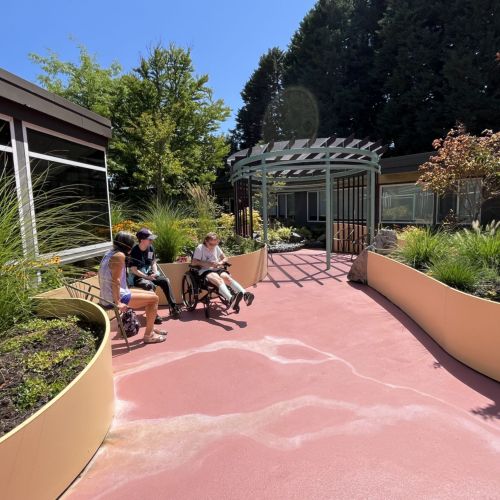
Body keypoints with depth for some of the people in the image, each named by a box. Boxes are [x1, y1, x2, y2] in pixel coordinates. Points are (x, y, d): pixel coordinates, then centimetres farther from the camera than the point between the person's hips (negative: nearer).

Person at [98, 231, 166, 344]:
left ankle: (151, 329, 28)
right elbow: (115, 280, -23)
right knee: (154, 298, -5)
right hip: (114, 298, -10)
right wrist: (118, 303, -23)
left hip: (108, 296, 10)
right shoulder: (119, 255, -16)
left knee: (151, 295, 16)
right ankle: (148, 335, 2)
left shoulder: (110, 253, 12)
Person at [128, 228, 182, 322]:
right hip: (137, 277, -6)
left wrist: (155, 273, -8)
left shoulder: (150, 248, 2)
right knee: (150, 285, -35)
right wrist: (146, 277, -22)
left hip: (149, 274, 6)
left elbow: (153, 262, 12)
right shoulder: (134, 251, -17)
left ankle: (173, 306, -10)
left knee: (165, 281, -15)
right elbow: (133, 269, -18)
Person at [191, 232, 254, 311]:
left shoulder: (216, 247, 15)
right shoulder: (200, 248, -1)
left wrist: (220, 263, -3)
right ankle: (231, 299, -63)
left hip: (217, 269, 5)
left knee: (228, 278, -28)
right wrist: (208, 263, -16)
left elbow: (225, 258, 21)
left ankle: (245, 294, -48)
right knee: (219, 280, -36)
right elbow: (193, 262, -8)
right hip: (205, 271, -5)